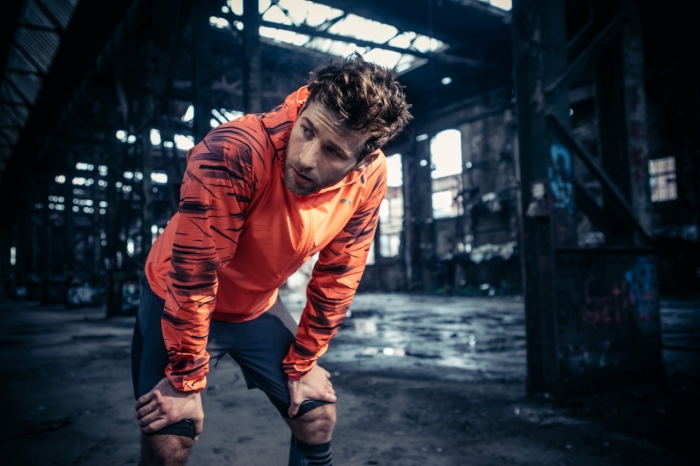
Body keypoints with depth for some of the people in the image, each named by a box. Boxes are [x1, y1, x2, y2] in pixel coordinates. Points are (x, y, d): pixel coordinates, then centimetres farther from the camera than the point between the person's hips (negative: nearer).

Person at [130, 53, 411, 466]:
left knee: (318, 417, 4)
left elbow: (337, 276, -10)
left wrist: (302, 364, -3)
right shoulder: (233, 152, -36)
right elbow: (192, 278, -29)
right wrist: (186, 382, -19)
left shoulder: (370, 178, -21)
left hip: (260, 308, 4)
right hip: (177, 302, -3)